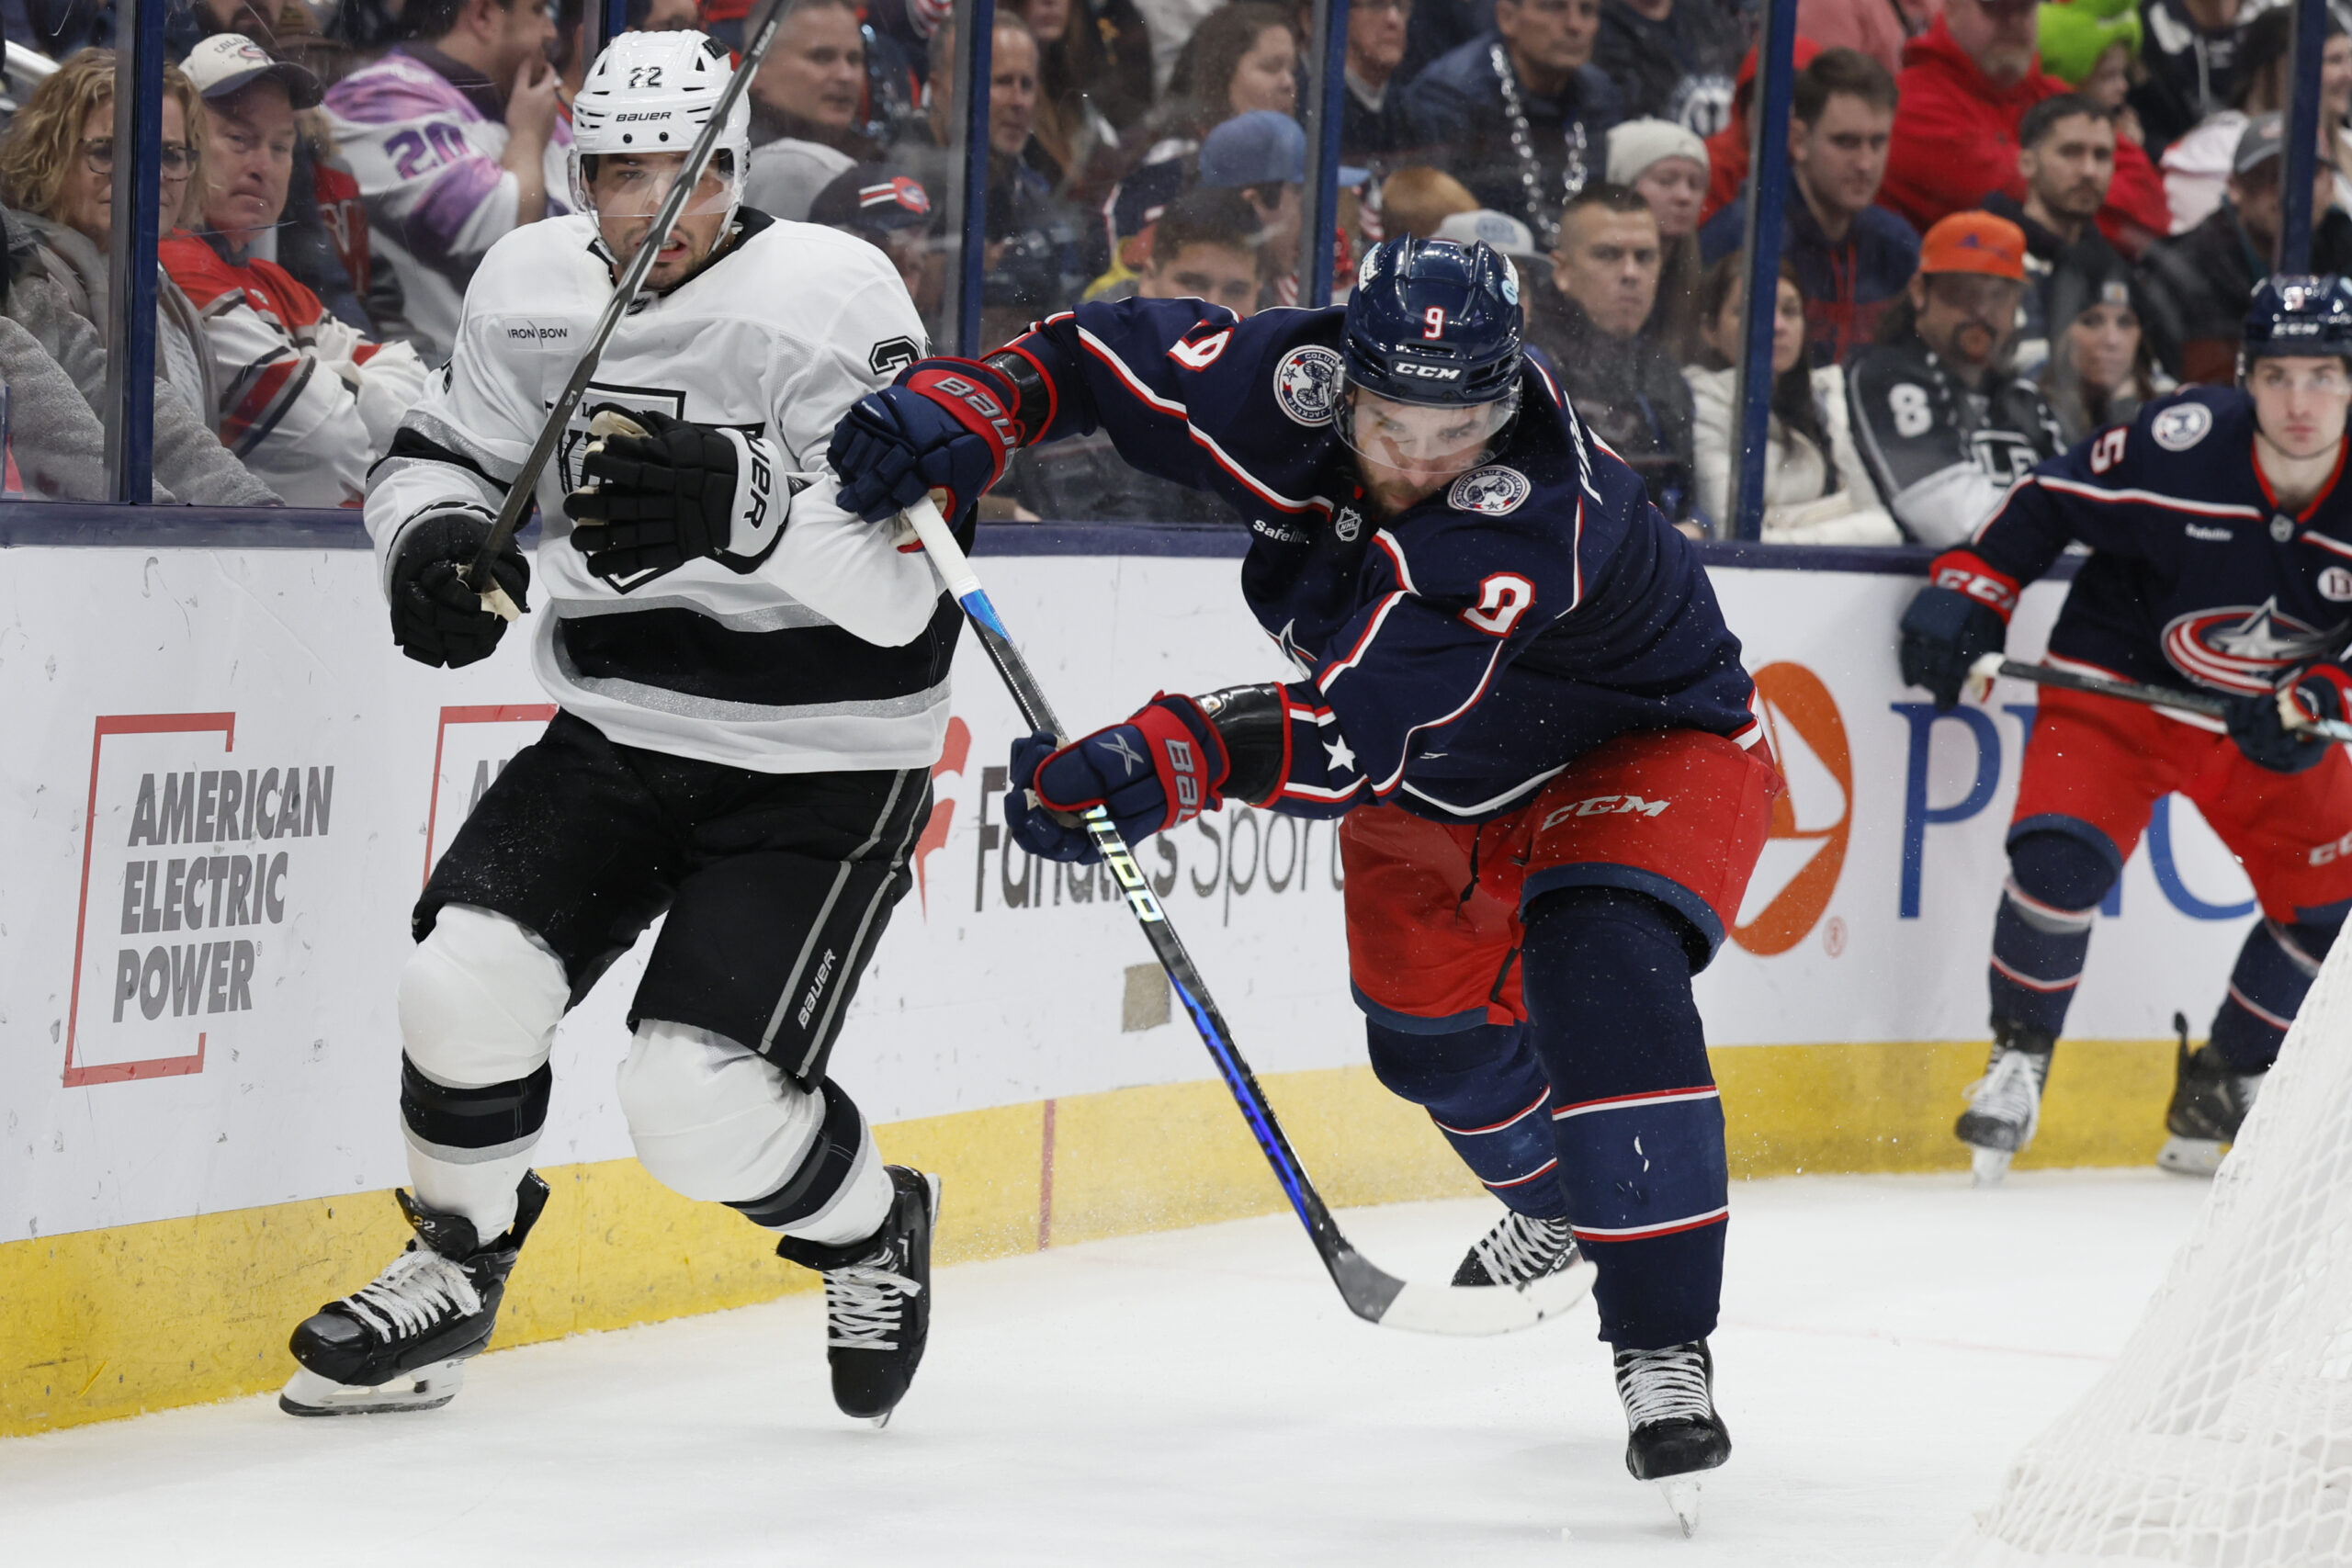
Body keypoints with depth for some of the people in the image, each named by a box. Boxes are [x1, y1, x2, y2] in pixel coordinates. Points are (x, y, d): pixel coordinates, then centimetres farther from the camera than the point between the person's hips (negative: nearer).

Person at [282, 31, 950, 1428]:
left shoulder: (830, 300, -20)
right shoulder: (531, 289, -2)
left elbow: (903, 582, -26)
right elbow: (450, 454, 12)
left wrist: (743, 504, -43)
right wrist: (436, 537, -12)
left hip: (819, 771, -5)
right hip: (619, 734, 5)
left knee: (702, 1100, -14)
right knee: (467, 978, -14)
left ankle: (873, 1230, 19)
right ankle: (453, 1274, 13)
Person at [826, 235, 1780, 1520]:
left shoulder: (1537, 521, -44)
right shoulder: (1289, 385, -27)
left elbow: (1351, 730, -51)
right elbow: (1099, 355, -12)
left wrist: (1157, 765, -61)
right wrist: (951, 415, -30)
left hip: (1647, 741, -7)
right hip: (1439, 769, 7)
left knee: (1602, 971, -31)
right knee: (1428, 1027, 19)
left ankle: (1663, 1351, -27)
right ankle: (1554, 1206, 53)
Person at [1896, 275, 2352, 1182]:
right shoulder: (2178, 442, -25)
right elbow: (2048, 503, -10)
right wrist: (1968, 592, -14)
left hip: (2270, 715, 4)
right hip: (2120, 688, -4)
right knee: (2060, 853, -24)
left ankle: (2224, 1084, 21)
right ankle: (2018, 1057, -3)